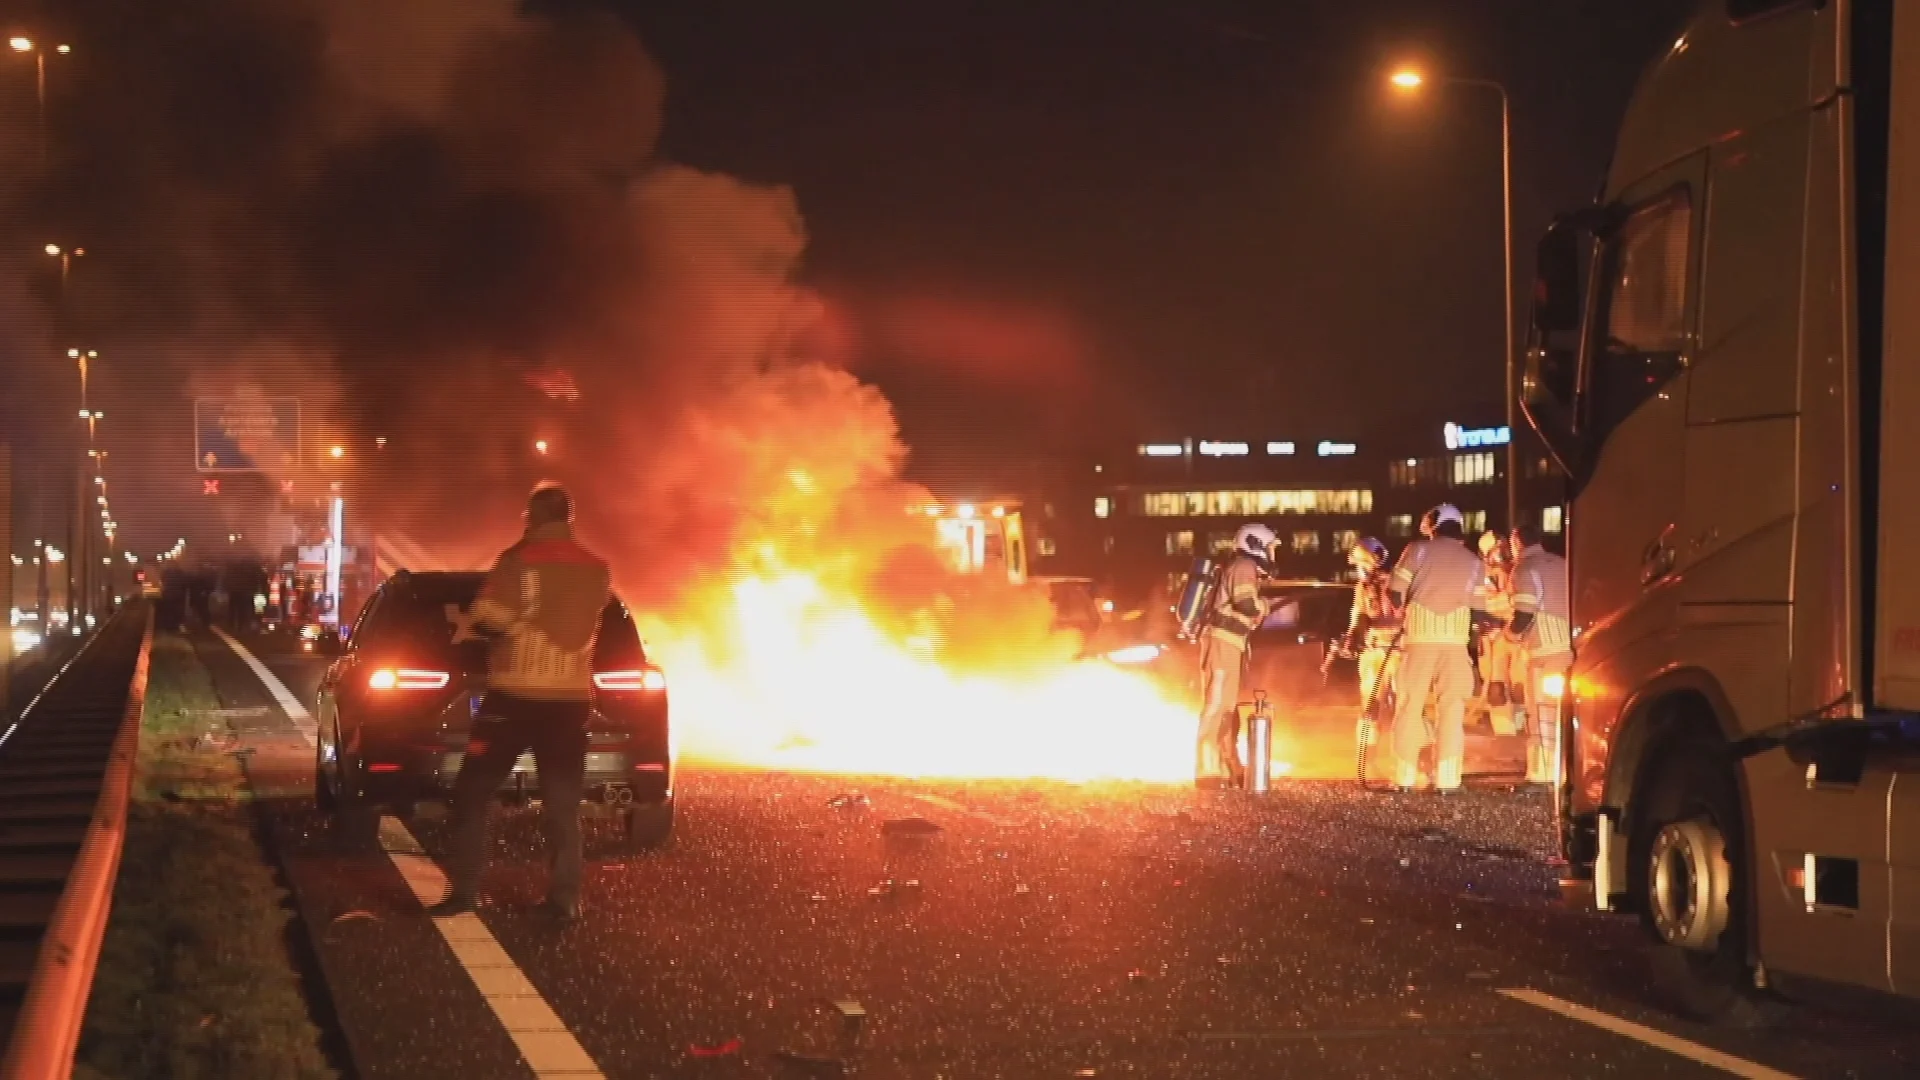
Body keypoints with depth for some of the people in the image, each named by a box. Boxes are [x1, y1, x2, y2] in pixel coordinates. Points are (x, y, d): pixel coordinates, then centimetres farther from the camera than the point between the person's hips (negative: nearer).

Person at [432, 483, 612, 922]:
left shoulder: (519, 560, -7)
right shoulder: (597, 571, 8)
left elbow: (488, 615, -14)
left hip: (515, 694, -4)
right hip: (570, 698, 4)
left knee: (473, 792, 6)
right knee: (562, 802, 9)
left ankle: (464, 890, 1)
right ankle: (565, 898, 3)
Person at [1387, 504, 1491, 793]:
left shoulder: (1418, 550, 4)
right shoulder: (1474, 562, 9)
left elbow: (1395, 594, 0)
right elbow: (1478, 613, 7)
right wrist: (1495, 621, 28)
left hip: (1419, 637, -1)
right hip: (1454, 640, 1)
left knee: (1410, 707, 6)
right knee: (1451, 710, 4)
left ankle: (1405, 777, 4)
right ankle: (1447, 779, -2)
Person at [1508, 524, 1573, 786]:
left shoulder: (1525, 570, -7)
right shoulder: (1561, 564, 16)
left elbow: (1524, 615, -14)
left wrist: (1511, 630, 5)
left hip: (1547, 651, -7)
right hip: (1571, 646, 7)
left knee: (1544, 714, -5)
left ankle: (1542, 774, -7)